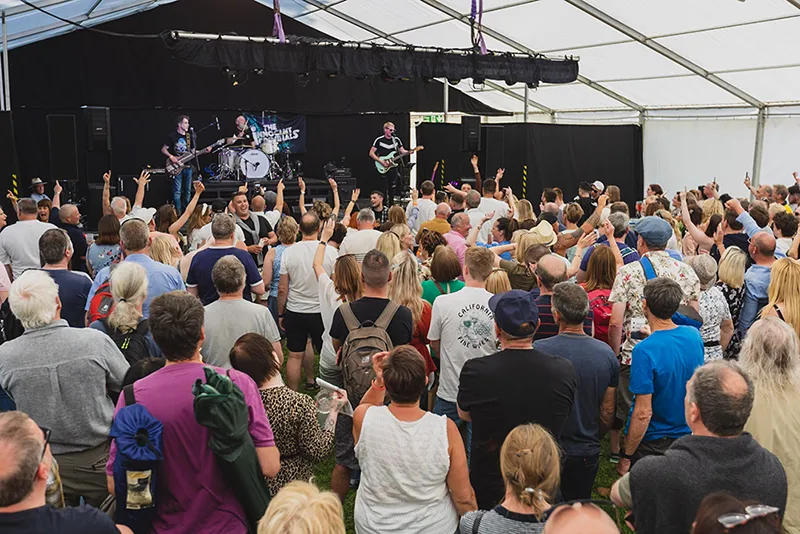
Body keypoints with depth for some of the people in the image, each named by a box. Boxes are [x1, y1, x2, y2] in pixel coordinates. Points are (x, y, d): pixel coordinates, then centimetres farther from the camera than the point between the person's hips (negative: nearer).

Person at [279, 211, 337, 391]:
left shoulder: (289, 252, -7)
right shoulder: (330, 251, -10)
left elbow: (282, 289, -3)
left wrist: (281, 314, 10)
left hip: (294, 312, 1)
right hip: (322, 312, -1)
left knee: (295, 356, 10)